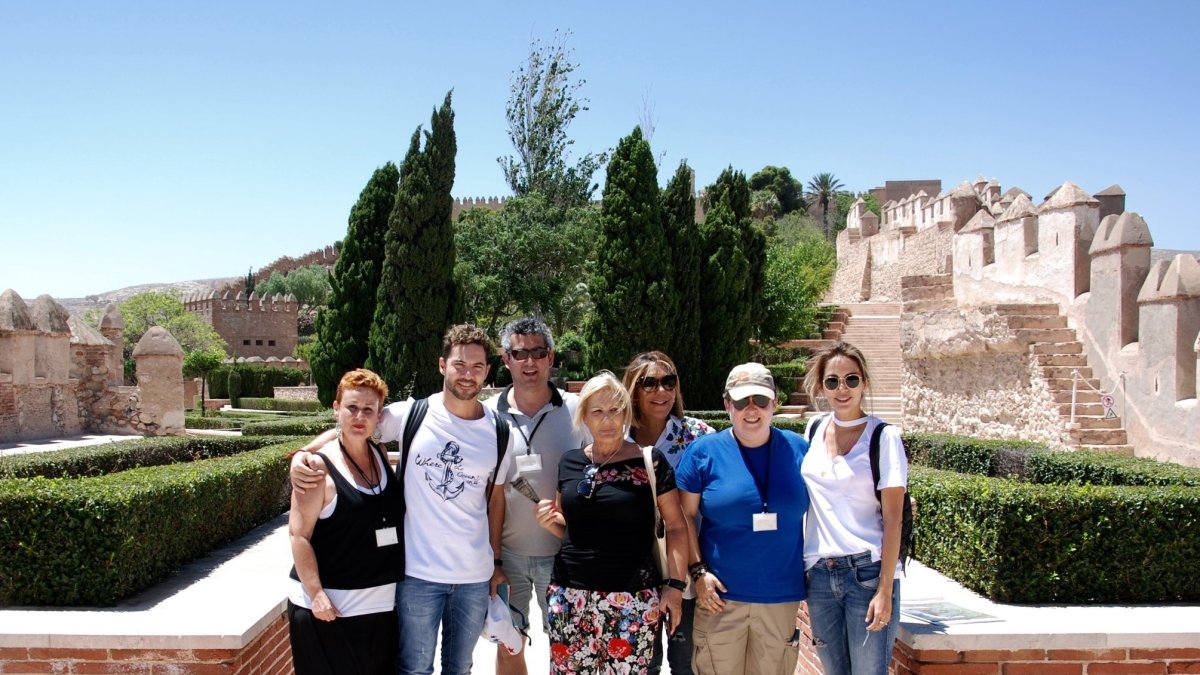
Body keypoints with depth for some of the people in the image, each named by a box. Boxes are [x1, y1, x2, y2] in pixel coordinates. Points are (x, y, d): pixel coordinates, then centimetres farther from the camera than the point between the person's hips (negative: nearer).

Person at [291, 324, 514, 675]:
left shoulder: (499, 432, 0)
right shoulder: (411, 415, -7)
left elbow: (495, 498, 9)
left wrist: (497, 561, 11)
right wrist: (303, 455, -17)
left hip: (475, 577, 3)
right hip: (418, 572, -2)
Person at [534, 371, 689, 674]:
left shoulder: (650, 461, -4)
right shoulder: (570, 462, 7)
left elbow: (676, 526, 0)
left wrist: (675, 585, -7)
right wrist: (550, 521, -2)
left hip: (633, 599, -3)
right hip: (569, 595, 4)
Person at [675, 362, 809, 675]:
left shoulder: (798, 449, 1)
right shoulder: (705, 450, -4)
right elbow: (685, 515, -2)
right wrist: (698, 570, -9)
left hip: (782, 596, 2)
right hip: (720, 594, -2)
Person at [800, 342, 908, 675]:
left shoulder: (883, 437, -6)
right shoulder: (815, 429, 8)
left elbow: (893, 519, -9)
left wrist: (885, 591, -14)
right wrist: (805, 568, 14)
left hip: (868, 572, -4)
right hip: (819, 573, 5)